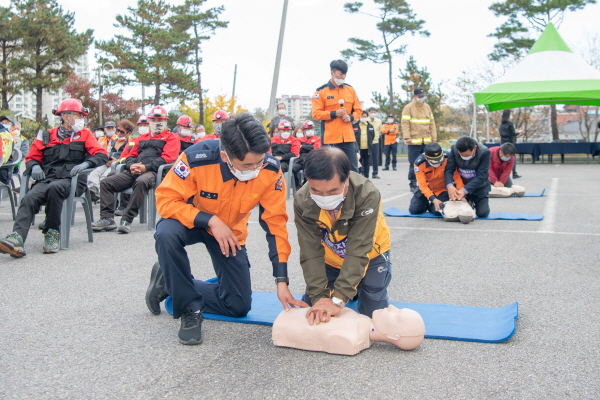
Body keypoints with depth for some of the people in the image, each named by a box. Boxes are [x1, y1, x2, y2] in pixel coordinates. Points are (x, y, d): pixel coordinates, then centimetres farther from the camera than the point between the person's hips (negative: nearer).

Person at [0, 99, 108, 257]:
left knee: (54, 188, -36)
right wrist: (34, 166, -2)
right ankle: (17, 239, -46)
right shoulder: (46, 136, 19)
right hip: (46, 179, 2)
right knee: (29, 198, -28)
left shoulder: (84, 134, 16)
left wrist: (86, 163, -14)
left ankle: (52, 233, -23)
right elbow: (31, 158, 22)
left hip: (70, 180, -2)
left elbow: (102, 155, 5)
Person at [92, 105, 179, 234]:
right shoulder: (141, 138, 31)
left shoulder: (171, 138, 12)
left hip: (152, 172, -6)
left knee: (141, 182, -41)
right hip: (134, 171, 7)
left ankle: (127, 219, -36)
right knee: (106, 182, -11)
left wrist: (146, 167, -15)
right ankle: (107, 218, -16)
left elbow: (167, 158, -4)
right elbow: (130, 155, 25)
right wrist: (131, 165, -1)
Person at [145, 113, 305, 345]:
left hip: (231, 230, 3)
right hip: (192, 221, -2)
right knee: (167, 234, -38)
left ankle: (173, 285, 20)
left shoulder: (270, 171, -27)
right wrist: (211, 221, -38)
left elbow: (275, 224, -20)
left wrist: (281, 281, -23)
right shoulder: (196, 158, -35)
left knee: (239, 306, 1)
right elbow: (166, 200, -26)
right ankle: (189, 308, -16)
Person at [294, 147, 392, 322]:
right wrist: (319, 296, -37)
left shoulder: (367, 195, -38)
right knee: (312, 311, 4)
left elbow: (358, 251, -38)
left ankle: (358, 286, 24)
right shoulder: (302, 201, -29)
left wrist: (338, 299, -43)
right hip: (330, 257, 3)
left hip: (369, 254, -2)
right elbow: (311, 252, -27)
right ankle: (349, 286, 30)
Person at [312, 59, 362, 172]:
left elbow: (358, 110, 15)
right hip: (330, 138, -4)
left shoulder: (350, 89, 11)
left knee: (353, 169, 6)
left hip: (349, 137, 4)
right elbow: (316, 114, -6)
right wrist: (334, 113, -16)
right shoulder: (321, 91, -2)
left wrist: (351, 117, -6)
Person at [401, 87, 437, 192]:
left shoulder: (427, 107, 13)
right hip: (414, 142, -5)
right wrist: (407, 137, -18)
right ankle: (413, 184, 6)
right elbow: (405, 123, -9)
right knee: (414, 164, -1)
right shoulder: (409, 107, -3)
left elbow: (432, 123, 15)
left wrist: (434, 136, 8)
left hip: (427, 141, 5)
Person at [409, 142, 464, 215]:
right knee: (414, 210, -1)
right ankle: (426, 204, 32)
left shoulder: (448, 158, -29)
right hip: (427, 188, 1)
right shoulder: (419, 163, -27)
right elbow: (423, 185, -29)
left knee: (438, 211, -20)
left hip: (443, 189, -1)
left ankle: (431, 206, 18)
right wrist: (433, 199, -42)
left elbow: (457, 177, -25)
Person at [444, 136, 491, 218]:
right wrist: (450, 186, -39)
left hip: (480, 187, -2)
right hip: (461, 185, 2)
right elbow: (449, 169, -19)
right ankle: (469, 203, 29)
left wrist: (465, 190, -39)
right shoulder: (454, 149, -18)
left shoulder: (484, 152, -26)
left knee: (482, 213, -8)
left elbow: (481, 176, -28)